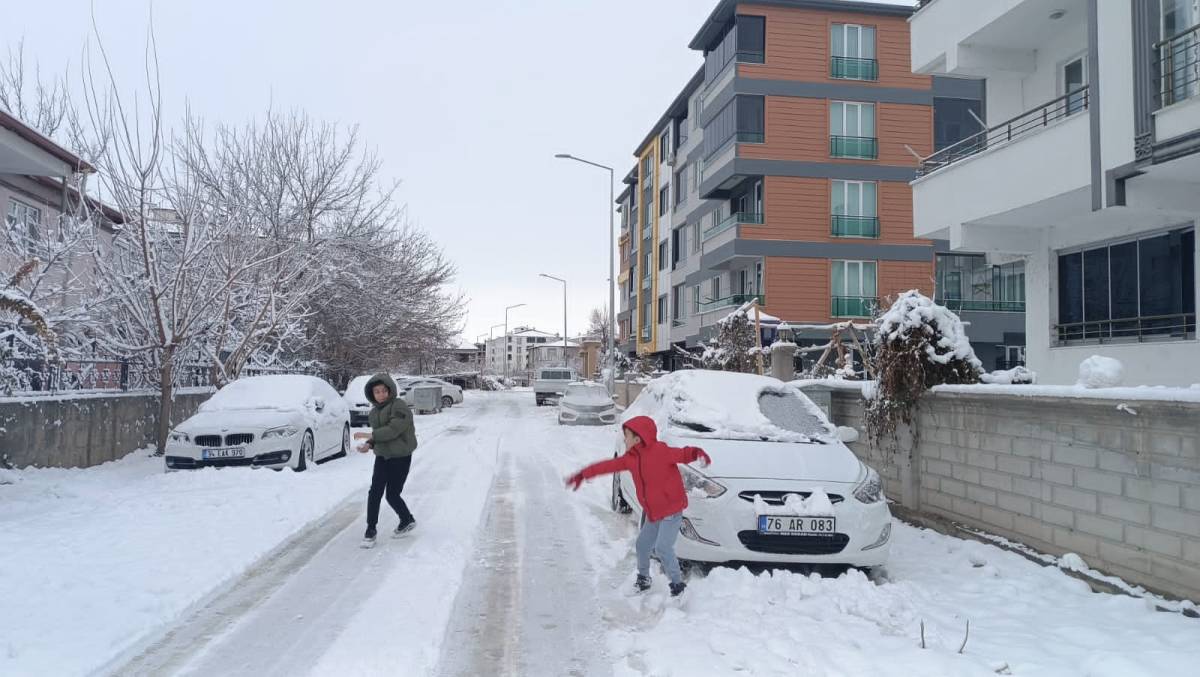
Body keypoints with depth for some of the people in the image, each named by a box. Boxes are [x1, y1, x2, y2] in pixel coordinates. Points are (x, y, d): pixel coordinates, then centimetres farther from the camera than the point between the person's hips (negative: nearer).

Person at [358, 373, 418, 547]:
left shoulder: (399, 406, -15)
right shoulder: (374, 412, 10)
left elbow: (393, 430, -25)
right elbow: (378, 434, 15)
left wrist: (372, 436, -17)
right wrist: (369, 444, -6)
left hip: (400, 458, -6)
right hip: (382, 456, 7)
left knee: (392, 495, 0)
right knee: (374, 493, -2)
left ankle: (408, 521, 26)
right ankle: (371, 531, 6)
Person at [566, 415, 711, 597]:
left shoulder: (660, 451, -19)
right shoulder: (631, 458, 5)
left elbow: (683, 454, -25)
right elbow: (610, 465, 14)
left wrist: (697, 453, -49)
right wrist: (583, 474, 21)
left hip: (671, 510, -8)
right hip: (653, 513, 8)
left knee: (663, 548, -15)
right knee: (643, 544, 15)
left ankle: (678, 584, 0)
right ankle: (643, 578, 37)